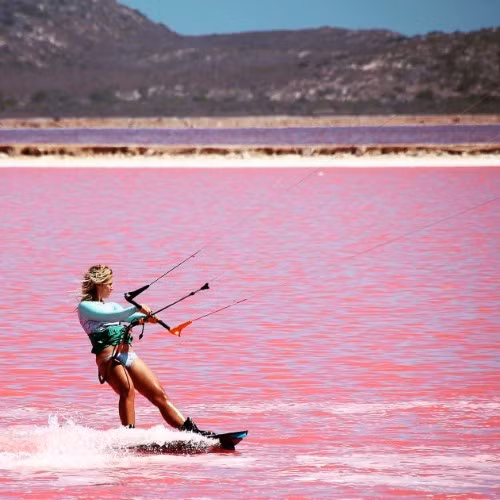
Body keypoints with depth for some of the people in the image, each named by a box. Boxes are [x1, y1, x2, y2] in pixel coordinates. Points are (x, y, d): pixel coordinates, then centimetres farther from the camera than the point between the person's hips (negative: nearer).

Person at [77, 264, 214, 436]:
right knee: (128, 390, -33)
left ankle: (191, 430, 1)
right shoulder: (85, 306, 4)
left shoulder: (111, 306, 27)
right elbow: (109, 317, -13)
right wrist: (137, 309, -23)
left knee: (159, 395, 2)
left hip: (129, 355, 7)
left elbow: (129, 317, 8)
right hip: (109, 357, -7)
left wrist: (146, 316, -14)